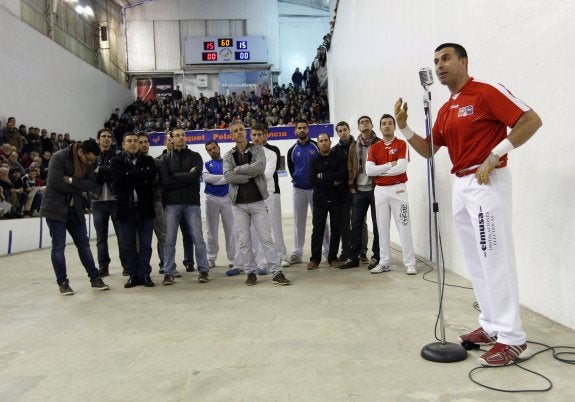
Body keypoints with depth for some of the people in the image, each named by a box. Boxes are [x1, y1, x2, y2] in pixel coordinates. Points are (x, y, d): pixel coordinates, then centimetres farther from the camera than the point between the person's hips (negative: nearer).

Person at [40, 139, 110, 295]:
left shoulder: (89, 163, 2)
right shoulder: (59, 157, -15)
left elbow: (93, 185, -8)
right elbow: (55, 183, -24)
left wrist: (71, 180, -21)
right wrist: (79, 188, -13)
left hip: (75, 209, 5)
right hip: (55, 208, -5)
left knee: (84, 244, 7)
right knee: (58, 246, -2)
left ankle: (95, 279, 14)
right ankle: (63, 283, 8)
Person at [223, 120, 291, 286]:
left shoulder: (257, 149, 6)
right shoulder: (228, 156, 8)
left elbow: (260, 167, -15)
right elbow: (227, 176, -10)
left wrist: (238, 169, -10)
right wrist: (250, 175, -13)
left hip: (257, 201, -1)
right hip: (239, 204, 2)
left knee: (266, 238, -2)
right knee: (244, 240, 4)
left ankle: (276, 273, 2)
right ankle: (250, 273, 16)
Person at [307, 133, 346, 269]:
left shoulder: (338, 157, 6)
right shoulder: (314, 161, 9)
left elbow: (343, 174, -11)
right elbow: (312, 180, -5)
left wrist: (323, 176, -9)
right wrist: (333, 183, -11)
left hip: (336, 199, 0)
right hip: (319, 199, 0)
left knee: (336, 229, 4)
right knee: (317, 230, 0)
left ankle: (333, 257, 15)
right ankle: (315, 258, 7)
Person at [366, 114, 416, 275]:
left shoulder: (402, 144, 0)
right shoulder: (374, 148, 9)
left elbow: (402, 167, -14)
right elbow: (368, 170, -4)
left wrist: (379, 170, -7)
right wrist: (390, 165, -10)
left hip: (398, 189, -3)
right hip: (380, 190, 4)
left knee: (404, 227, -3)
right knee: (382, 227, 7)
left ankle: (410, 263, 3)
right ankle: (384, 262, 15)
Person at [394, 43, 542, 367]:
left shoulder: (487, 92, -8)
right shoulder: (445, 111, 16)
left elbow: (532, 120, -13)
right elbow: (428, 150, 16)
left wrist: (495, 155, -19)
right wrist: (404, 127, 2)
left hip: (488, 182, -9)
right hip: (461, 185, 9)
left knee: (495, 259, -7)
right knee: (476, 262, 12)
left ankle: (512, 337, 2)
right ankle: (491, 325, 23)